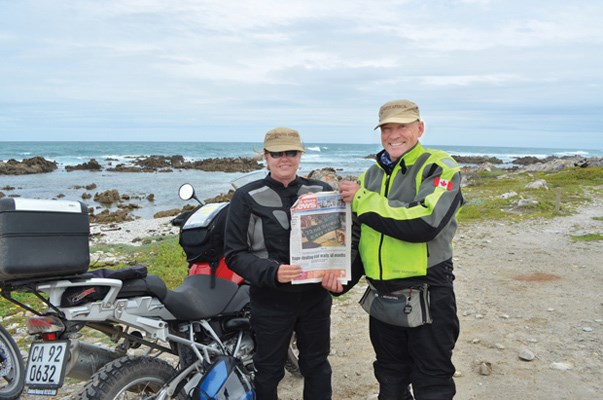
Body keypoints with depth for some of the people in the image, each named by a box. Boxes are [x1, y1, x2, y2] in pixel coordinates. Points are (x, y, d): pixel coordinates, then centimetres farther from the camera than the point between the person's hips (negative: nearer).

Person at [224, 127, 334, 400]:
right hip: (270, 299, -2)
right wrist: (271, 272, -23)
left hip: (316, 297, 3)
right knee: (269, 370, 11)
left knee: (317, 366, 17)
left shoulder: (322, 192, 4)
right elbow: (235, 254, -8)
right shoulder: (247, 198, -5)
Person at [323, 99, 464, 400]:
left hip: (427, 293, -6)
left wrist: (363, 201, -22)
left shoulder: (438, 168, -11)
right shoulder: (372, 175, 10)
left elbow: (424, 223, -28)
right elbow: (355, 231, 16)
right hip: (382, 294, 6)